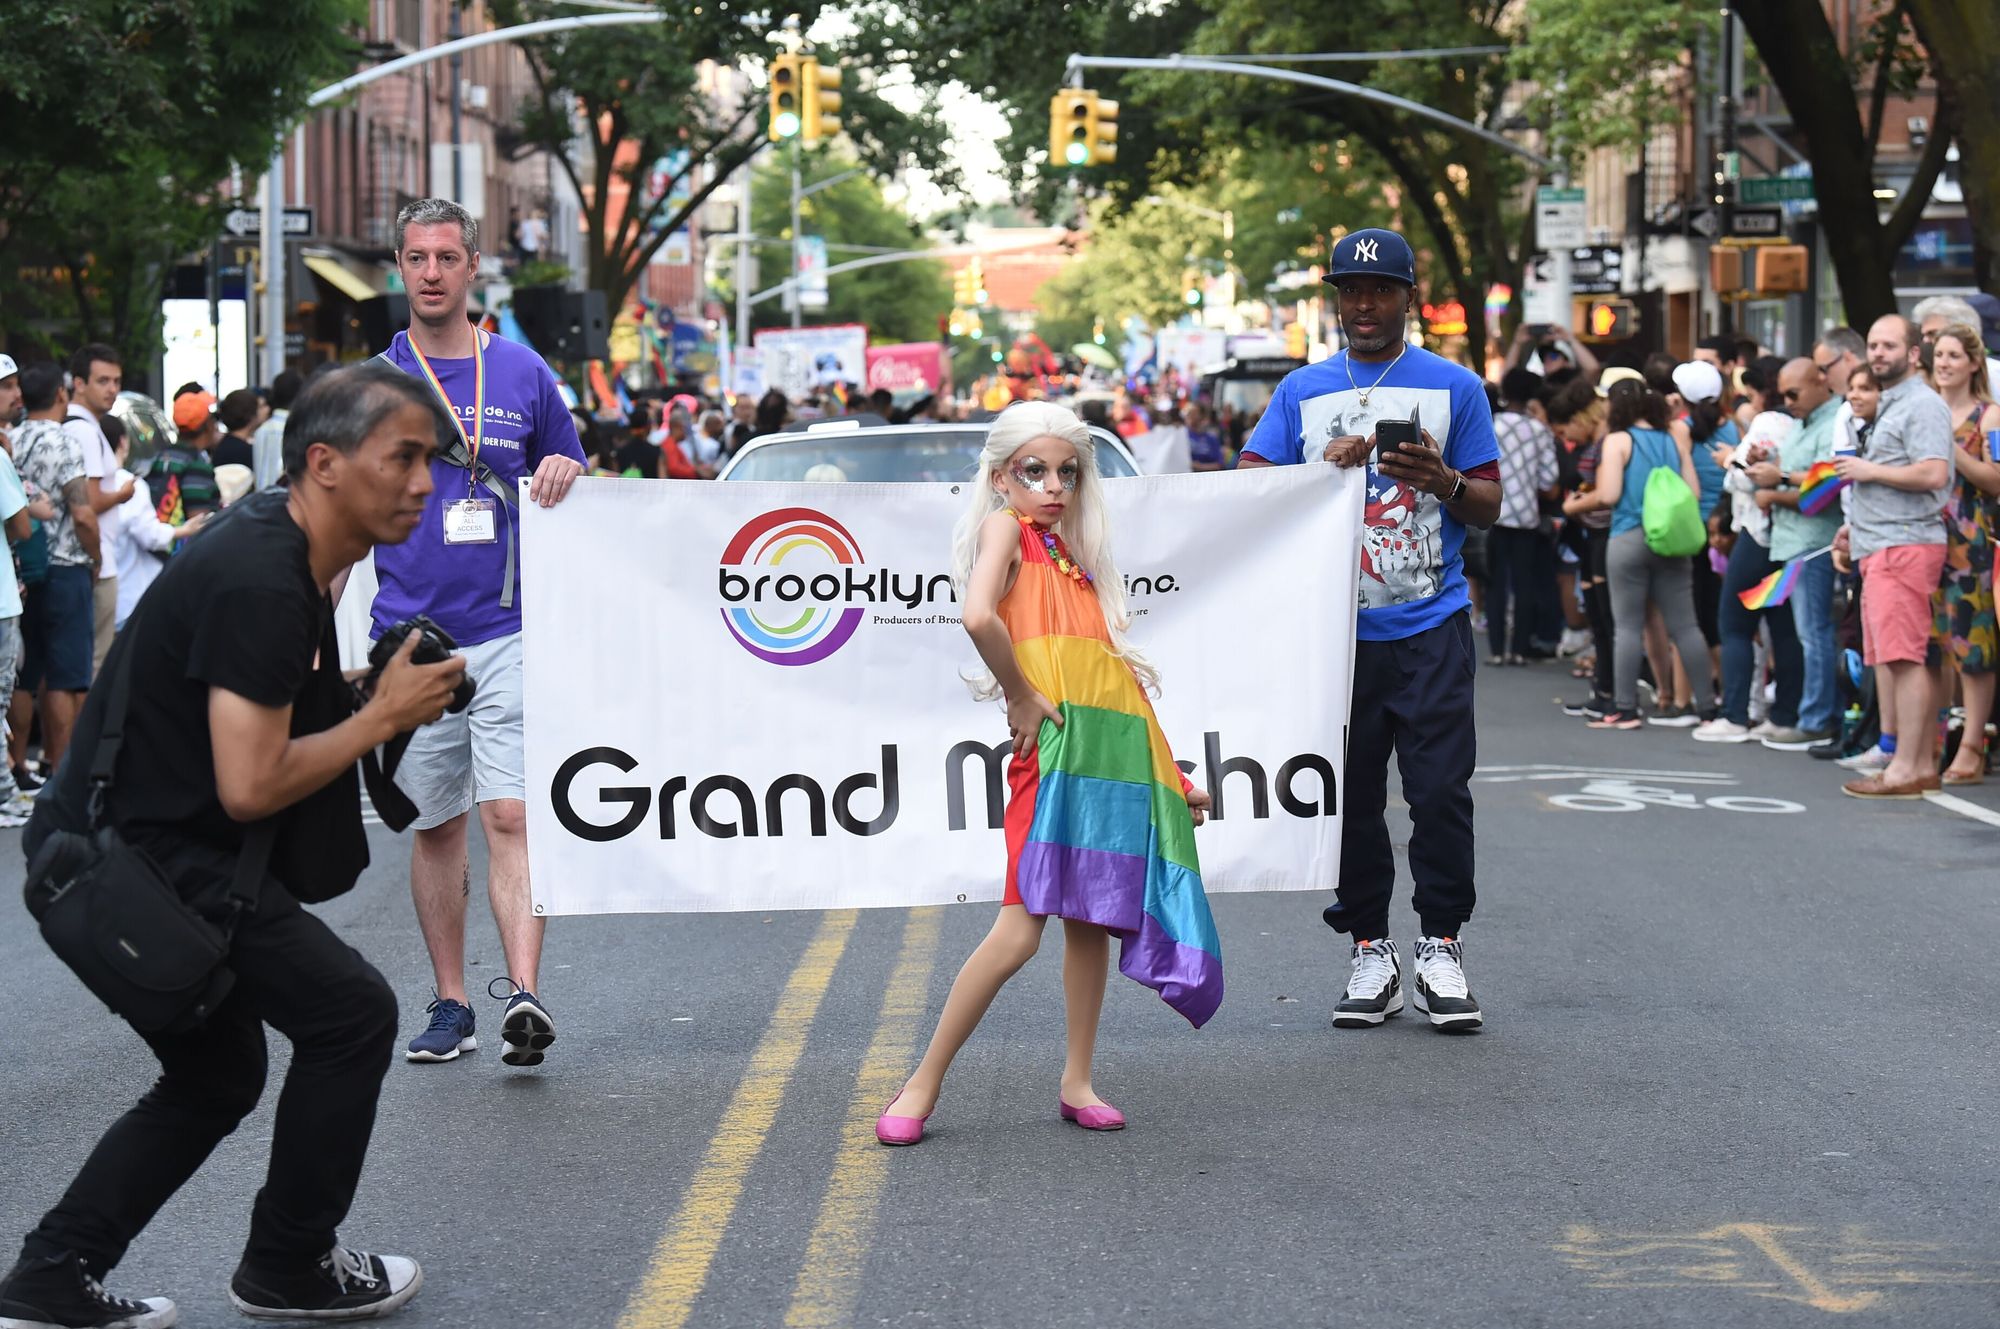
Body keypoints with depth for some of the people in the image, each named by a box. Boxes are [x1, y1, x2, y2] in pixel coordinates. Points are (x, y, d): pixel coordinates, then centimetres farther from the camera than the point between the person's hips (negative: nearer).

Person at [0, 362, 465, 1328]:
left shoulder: (275, 554, 10)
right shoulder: (262, 585, -23)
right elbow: (249, 786, -26)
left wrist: (373, 695, 7)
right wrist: (384, 716, -14)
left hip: (107, 851, 11)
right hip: (148, 860, -11)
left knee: (215, 1079, 19)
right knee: (350, 1011, -4)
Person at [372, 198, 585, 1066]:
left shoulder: (523, 373, 7)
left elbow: (571, 491, 17)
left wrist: (563, 474, -8)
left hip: (508, 632, -1)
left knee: (510, 816, -12)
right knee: (435, 826, 8)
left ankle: (524, 994, -21)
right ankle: (451, 1004, 16)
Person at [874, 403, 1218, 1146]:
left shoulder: (1072, 553, 21)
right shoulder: (1006, 527, 0)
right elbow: (978, 616, -22)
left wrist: (1172, 776, 21)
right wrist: (1023, 698, -12)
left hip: (1114, 747, 7)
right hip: (1054, 747, -7)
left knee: (1092, 918, 9)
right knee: (1020, 929, -11)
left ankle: (1077, 1083, 17)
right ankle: (923, 1085, -3)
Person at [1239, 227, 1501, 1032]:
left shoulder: (1454, 387, 8)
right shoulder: (1303, 392, 12)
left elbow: (1489, 507, 8)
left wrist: (1443, 482, -13)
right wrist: (1325, 468, -10)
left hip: (1430, 627, -2)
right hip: (1334, 627, 2)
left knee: (1440, 790, -7)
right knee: (1350, 797, 3)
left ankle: (1440, 950, 2)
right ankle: (1368, 952, 10)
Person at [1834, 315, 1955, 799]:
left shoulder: (1923, 405, -9)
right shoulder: (1890, 406, 24)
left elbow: (1932, 474, -22)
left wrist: (1868, 470, -13)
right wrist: (1856, 524, 23)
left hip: (1905, 546, -11)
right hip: (1880, 546, 11)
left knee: (1903, 657, -12)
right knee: (1890, 658, 8)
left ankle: (1905, 768, -14)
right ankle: (1922, 764, 10)